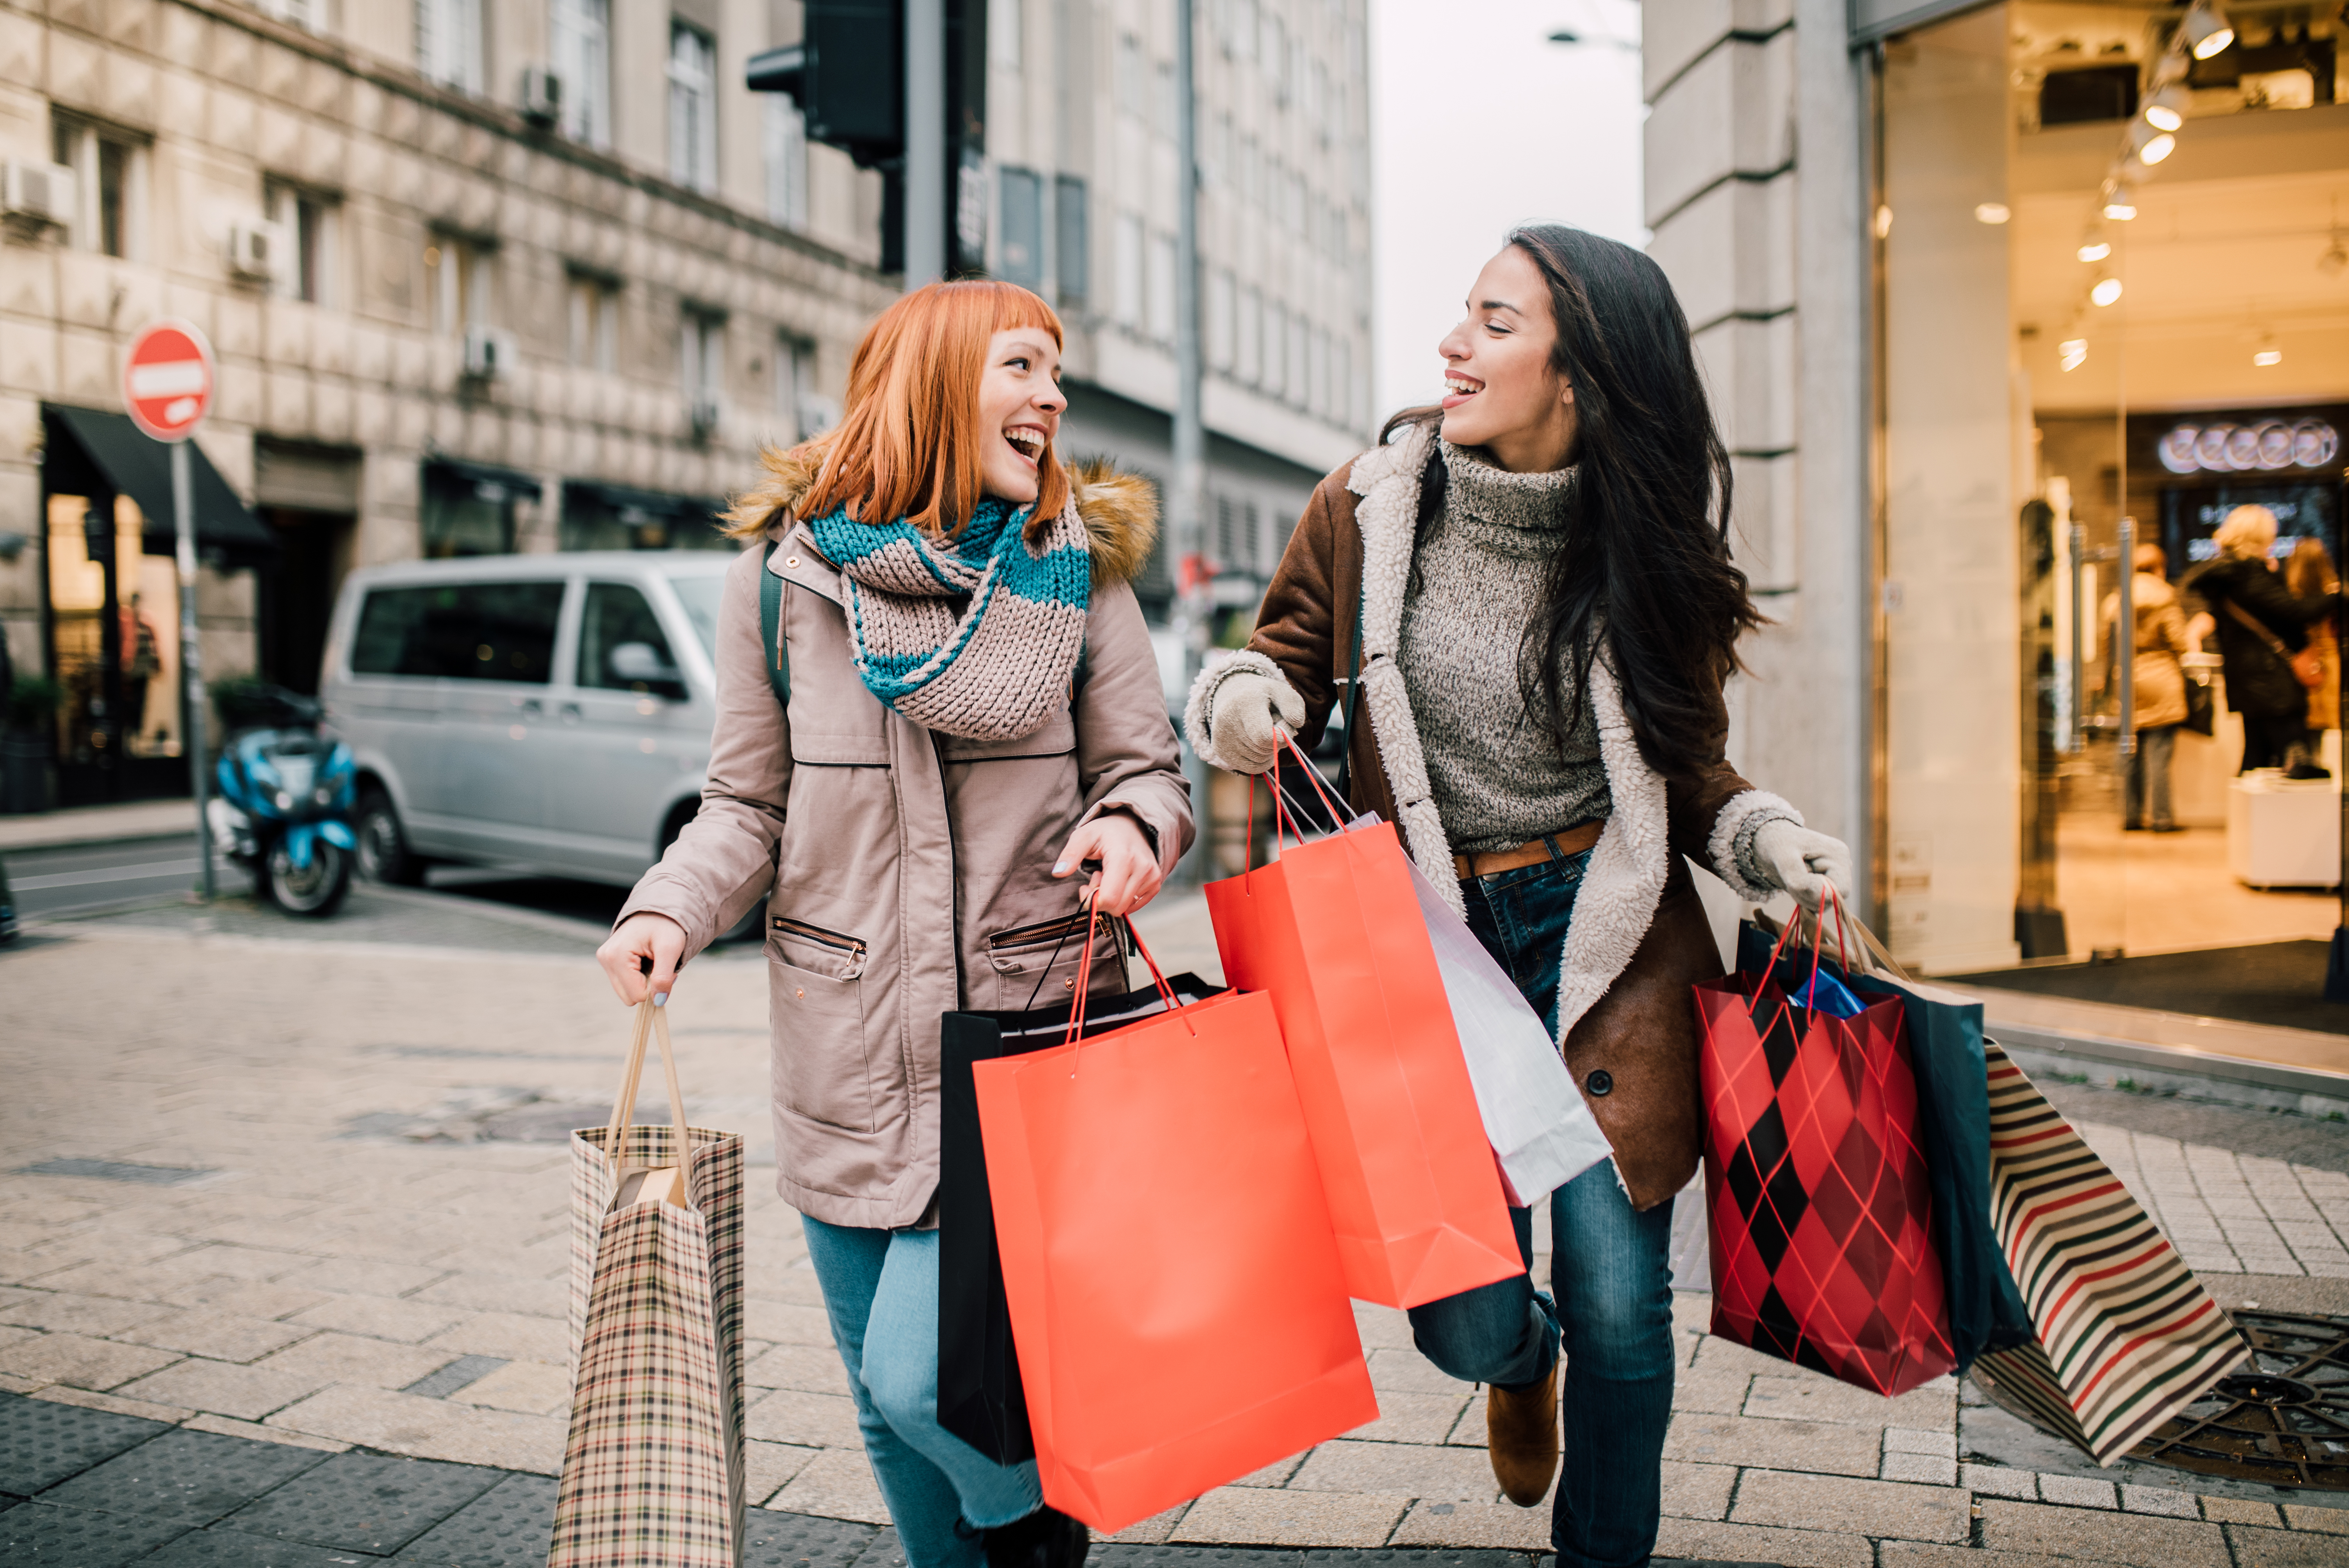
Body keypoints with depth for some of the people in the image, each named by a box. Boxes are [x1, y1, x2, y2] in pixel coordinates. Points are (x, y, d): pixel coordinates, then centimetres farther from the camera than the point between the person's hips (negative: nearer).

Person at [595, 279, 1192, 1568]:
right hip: (846, 1058, 2)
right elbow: (749, 805, 6)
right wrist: (671, 910, -12)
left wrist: (1132, 829, -18)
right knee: (886, 1403, 14)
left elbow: (1145, 771, 4)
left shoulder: (1078, 569, 1)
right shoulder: (780, 577, 1)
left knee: (926, 1373, -10)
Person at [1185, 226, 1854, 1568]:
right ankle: (1524, 1355, 39)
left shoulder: (1648, 547, -3)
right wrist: (1244, 700, -14)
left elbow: (1687, 769, 7)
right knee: (1466, 1323, -2)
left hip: (1604, 934, 0)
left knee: (1619, 1303, 1)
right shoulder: (1372, 507, -3)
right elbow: (1279, 660, 9)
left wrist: (1772, 843, -12)